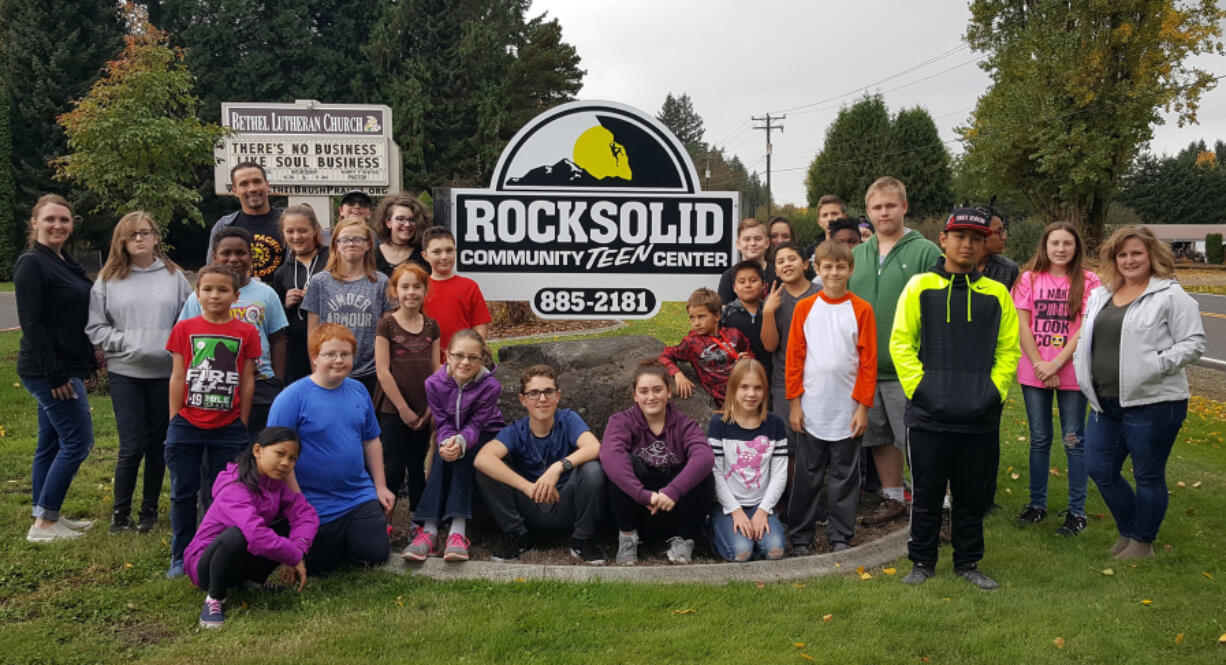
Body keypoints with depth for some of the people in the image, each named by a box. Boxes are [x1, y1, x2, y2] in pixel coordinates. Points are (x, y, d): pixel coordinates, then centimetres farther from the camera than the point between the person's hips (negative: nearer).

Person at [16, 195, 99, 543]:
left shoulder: (66, 263, 14)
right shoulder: (31, 263, -13)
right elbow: (31, 323, -18)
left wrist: (89, 361, 12)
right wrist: (55, 375, -21)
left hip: (64, 369, 9)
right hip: (47, 371, -9)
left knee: (52, 443, 13)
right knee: (78, 440, -7)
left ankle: (46, 519, 21)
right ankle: (44, 524, -1)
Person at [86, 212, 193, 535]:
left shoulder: (174, 276, 4)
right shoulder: (108, 279, 4)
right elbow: (95, 327, 2)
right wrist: (124, 343, -10)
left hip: (166, 372, 1)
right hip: (125, 373, -1)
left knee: (157, 443, 10)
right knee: (131, 445, -3)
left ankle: (150, 509, 24)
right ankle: (120, 513, 15)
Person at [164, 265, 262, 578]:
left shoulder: (246, 332, 0)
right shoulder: (184, 328, 2)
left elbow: (247, 381, 3)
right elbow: (177, 377, 3)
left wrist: (242, 425, 2)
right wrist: (174, 422, 1)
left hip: (228, 429, 0)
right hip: (187, 426, 1)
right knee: (183, 493, 8)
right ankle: (180, 558, 19)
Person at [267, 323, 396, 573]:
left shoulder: (358, 391, 3)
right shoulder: (292, 397, -15)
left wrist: (380, 487, 10)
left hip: (360, 495, 4)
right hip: (315, 507, -4)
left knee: (376, 553, -5)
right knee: (320, 566, 7)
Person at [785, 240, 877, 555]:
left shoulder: (861, 310, 0)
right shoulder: (804, 308, 2)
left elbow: (869, 361, 0)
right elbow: (794, 357, 3)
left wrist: (863, 406, -5)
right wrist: (794, 402, -2)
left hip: (847, 410, 0)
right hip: (811, 410, 0)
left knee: (845, 476, 8)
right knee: (807, 476, 7)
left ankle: (840, 538, 19)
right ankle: (800, 537, 17)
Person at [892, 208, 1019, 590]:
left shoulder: (997, 294, 8)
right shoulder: (920, 287, 3)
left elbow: (1008, 349, 10)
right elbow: (901, 342, 1)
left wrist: (994, 390, -3)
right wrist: (917, 386, -8)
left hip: (980, 417, 2)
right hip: (929, 415, -1)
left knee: (972, 496, 11)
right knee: (927, 493, 7)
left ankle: (968, 563, 26)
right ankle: (922, 562, 21)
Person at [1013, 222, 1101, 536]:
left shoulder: (1088, 282, -2)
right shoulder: (1029, 279, 4)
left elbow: (1085, 330, -8)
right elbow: (1022, 325, 0)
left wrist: (1056, 364, -14)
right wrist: (1039, 364, -9)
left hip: (1071, 372, -2)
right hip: (1034, 372, 2)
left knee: (1074, 441, 4)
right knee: (1039, 439, 12)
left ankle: (1076, 511, 12)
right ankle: (1037, 503, 23)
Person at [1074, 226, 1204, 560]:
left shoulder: (1170, 295, -7)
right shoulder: (1100, 295, 13)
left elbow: (1193, 343, -10)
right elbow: (1086, 340, 22)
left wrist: (1157, 365, -20)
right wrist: (1085, 375, 9)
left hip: (1152, 404, -7)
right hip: (1106, 403, 7)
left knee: (1148, 476, 6)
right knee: (1099, 469, 11)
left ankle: (1143, 543, 22)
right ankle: (1128, 532, 31)